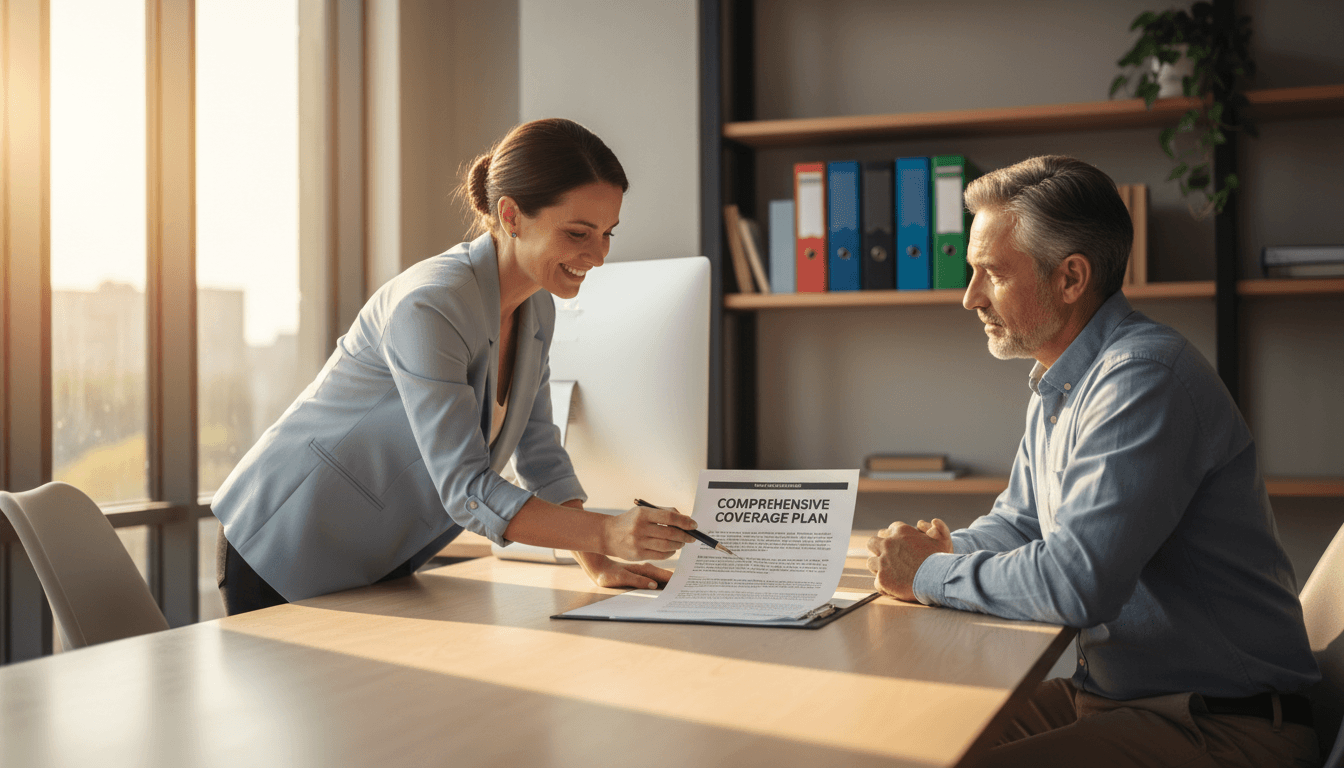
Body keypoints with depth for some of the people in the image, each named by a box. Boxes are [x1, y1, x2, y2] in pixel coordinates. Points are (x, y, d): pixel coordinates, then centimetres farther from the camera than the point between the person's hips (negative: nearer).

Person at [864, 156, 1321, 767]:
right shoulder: (1057, 386, 11)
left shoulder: (1145, 377, -21)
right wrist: (949, 549, -1)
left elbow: (1077, 583, -29)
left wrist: (929, 575, -15)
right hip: (1107, 694, 9)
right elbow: (1019, 524, 22)